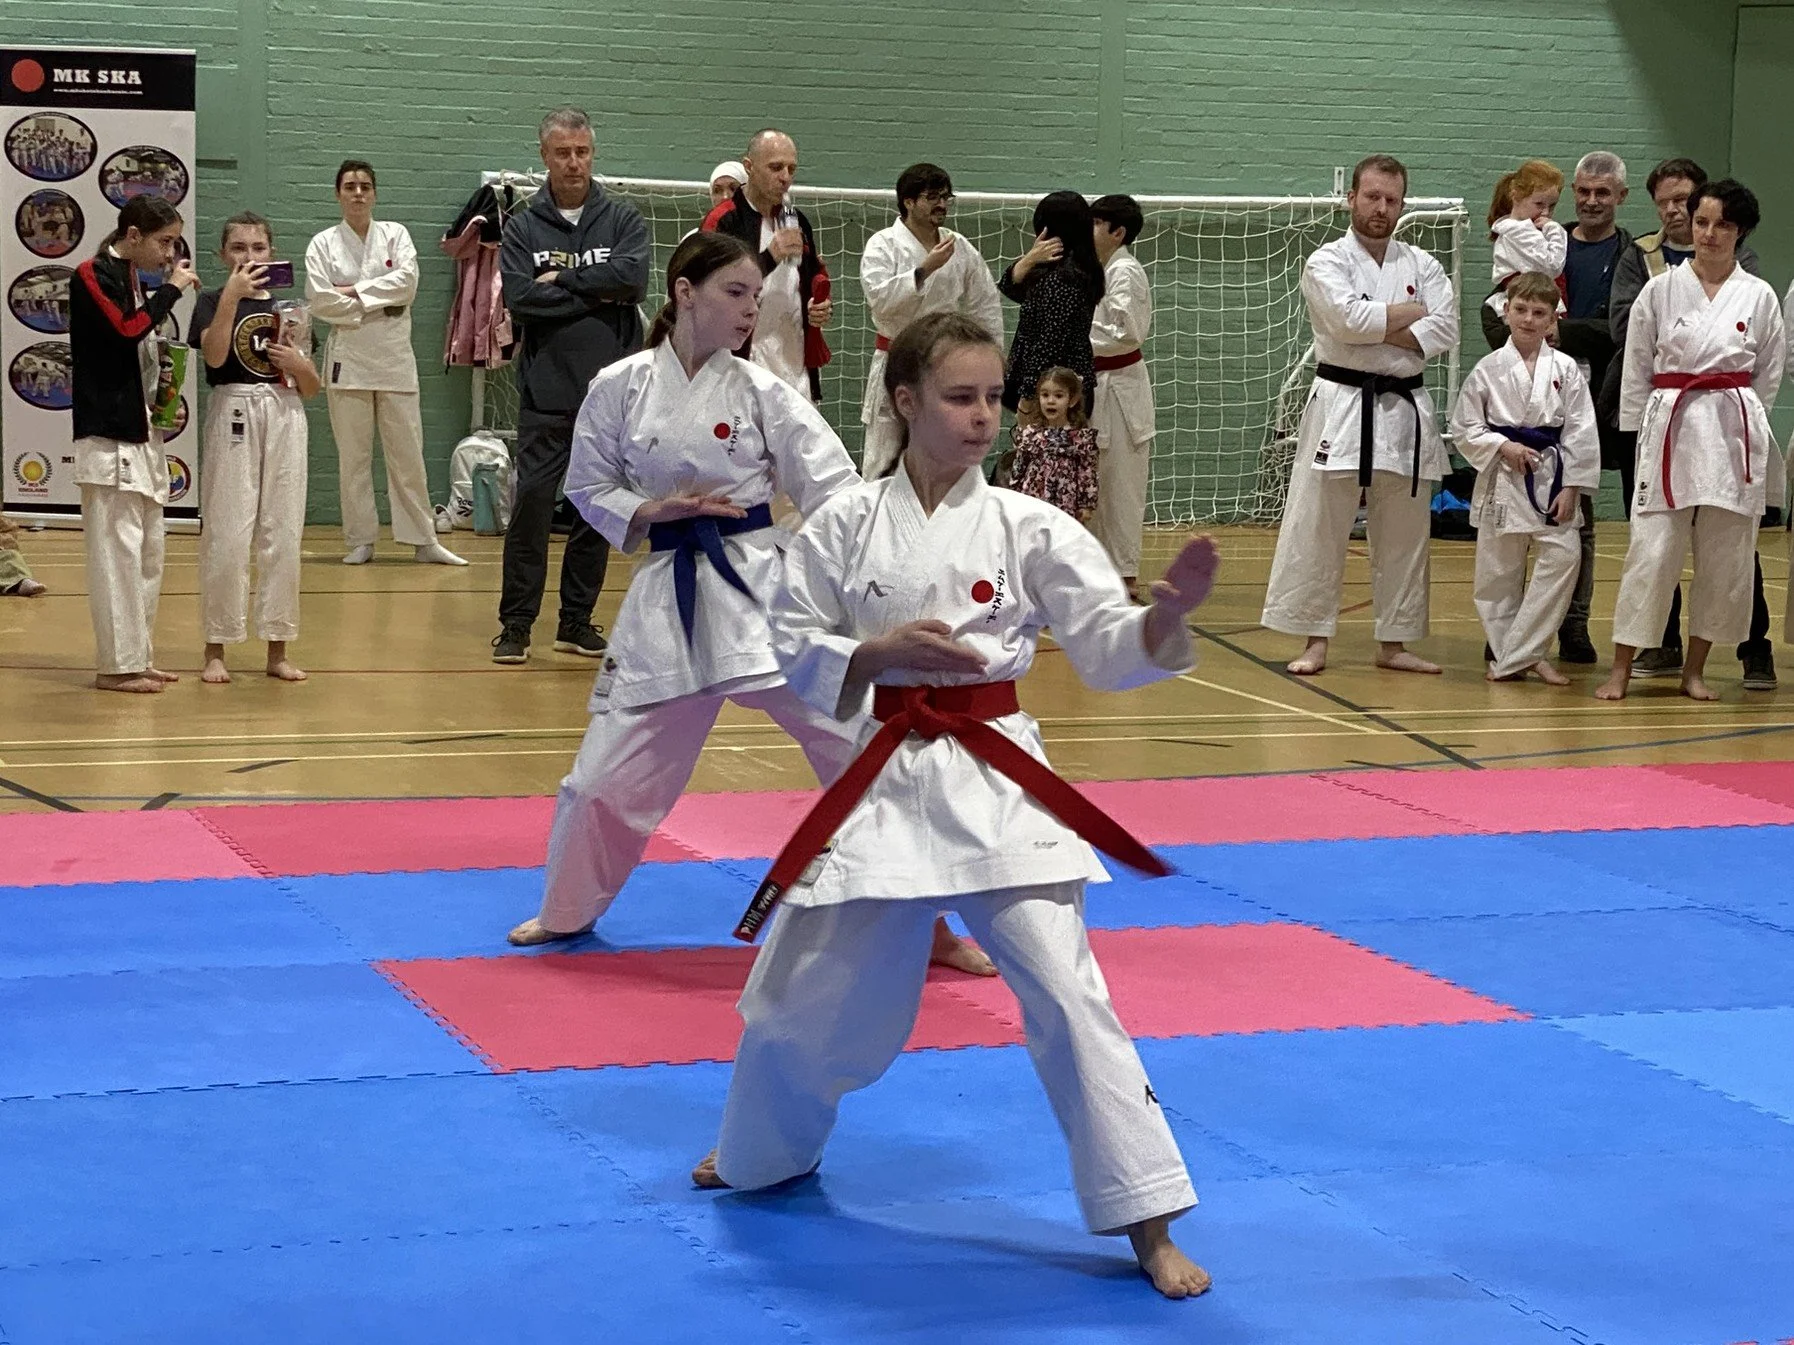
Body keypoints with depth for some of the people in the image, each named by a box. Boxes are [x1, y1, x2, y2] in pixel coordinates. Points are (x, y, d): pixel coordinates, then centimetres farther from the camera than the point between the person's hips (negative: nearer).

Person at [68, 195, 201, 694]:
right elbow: (126, 332, -24)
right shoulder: (92, 277, -9)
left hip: (141, 433, 9)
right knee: (117, 549, -9)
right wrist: (171, 288, -14)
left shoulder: (131, 280, 16)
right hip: (107, 437, -9)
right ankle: (117, 665, -5)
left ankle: (137, 657, 19)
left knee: (148, 554, 12)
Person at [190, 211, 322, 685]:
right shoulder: (214, 301, 2)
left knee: (282, 535, 5)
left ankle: (278, 649, 12)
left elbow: (312, 388, 15)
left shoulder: (288, 307, 13)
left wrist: (299, 363, -6)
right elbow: (214, 355, -18)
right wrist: (232, 294, -21)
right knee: (226, 536, -5)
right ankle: (216, 649, 3)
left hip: (285, 419, 4)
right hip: (234, 417, -4)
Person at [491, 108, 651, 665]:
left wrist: (562, 279, -10)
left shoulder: (623, 220, 6)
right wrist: (596, 294, -10)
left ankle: (577, 621, 16)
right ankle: (516, 624, 1)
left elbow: (633, 276, -13)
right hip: (547, 392, -1)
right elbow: (519, 297, -10)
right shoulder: (523, 227, 5)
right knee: (532, 502, -7)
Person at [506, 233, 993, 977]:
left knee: (862, 746, -6)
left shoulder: (763, 393, -4)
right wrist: (658, 511, -11)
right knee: (611, 770, 7)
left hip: (764, 587, 0)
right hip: (670, 597, 0)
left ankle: (926, 922, 8)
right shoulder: (620, 387, -3)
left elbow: (837, 496, -8)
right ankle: (568, 911, 34)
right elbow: (590, 490, 7)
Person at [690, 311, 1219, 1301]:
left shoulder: (1028, 529, -3)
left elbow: (1111, 653, -5)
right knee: (802, 994, 13)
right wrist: (882, 650, -16)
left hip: (997, 784, -1)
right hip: (885, 782, 2)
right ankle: (766, 1152, 45)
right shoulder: (846, 525, -1)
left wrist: (1169, 610, -25)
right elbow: (797, 652, 2)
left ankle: (1149, 1227, -3)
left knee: (1066, 995, -11)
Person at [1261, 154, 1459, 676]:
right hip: (1342, 406, -4)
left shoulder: (1422, 266, 8)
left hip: (1405, 409, 4)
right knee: (1318, 529, -4)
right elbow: (1351, 318, -20)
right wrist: (1411, 313, -9)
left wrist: (1378, 331, -15)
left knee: (1403, 536, 8)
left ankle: (1393, 643, 18)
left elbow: (1444, 329, -6)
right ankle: (1316, 640, 5)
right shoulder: (1327, 262, -3)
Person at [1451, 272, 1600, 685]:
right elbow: (1464, 427, 4)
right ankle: (1506, 649, 19)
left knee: (1563, 557, -13)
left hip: (1553, 478, 1)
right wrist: (1503, 446, -11)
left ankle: (1519, 655, -6)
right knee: (1499, 572, 3)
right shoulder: (1489, 369, 0)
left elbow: (1579, 432, 1)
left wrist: (1571, 487, -5)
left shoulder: (1565, 369, 2)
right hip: (1502, 480, 0)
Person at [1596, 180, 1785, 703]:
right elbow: (1636, 369, 7)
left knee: (1724, 557, 4)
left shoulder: (1759, 297, 5)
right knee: (1652, 551, -6)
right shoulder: (1660, 290, 3)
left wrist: (1739, 424, 7)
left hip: (1734, 432, 2)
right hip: (1669, 427, -2)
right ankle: (1621, 668, 2)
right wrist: (1642, 433, 5)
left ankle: (1694, 669, 16)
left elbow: (1769, 375, 12)